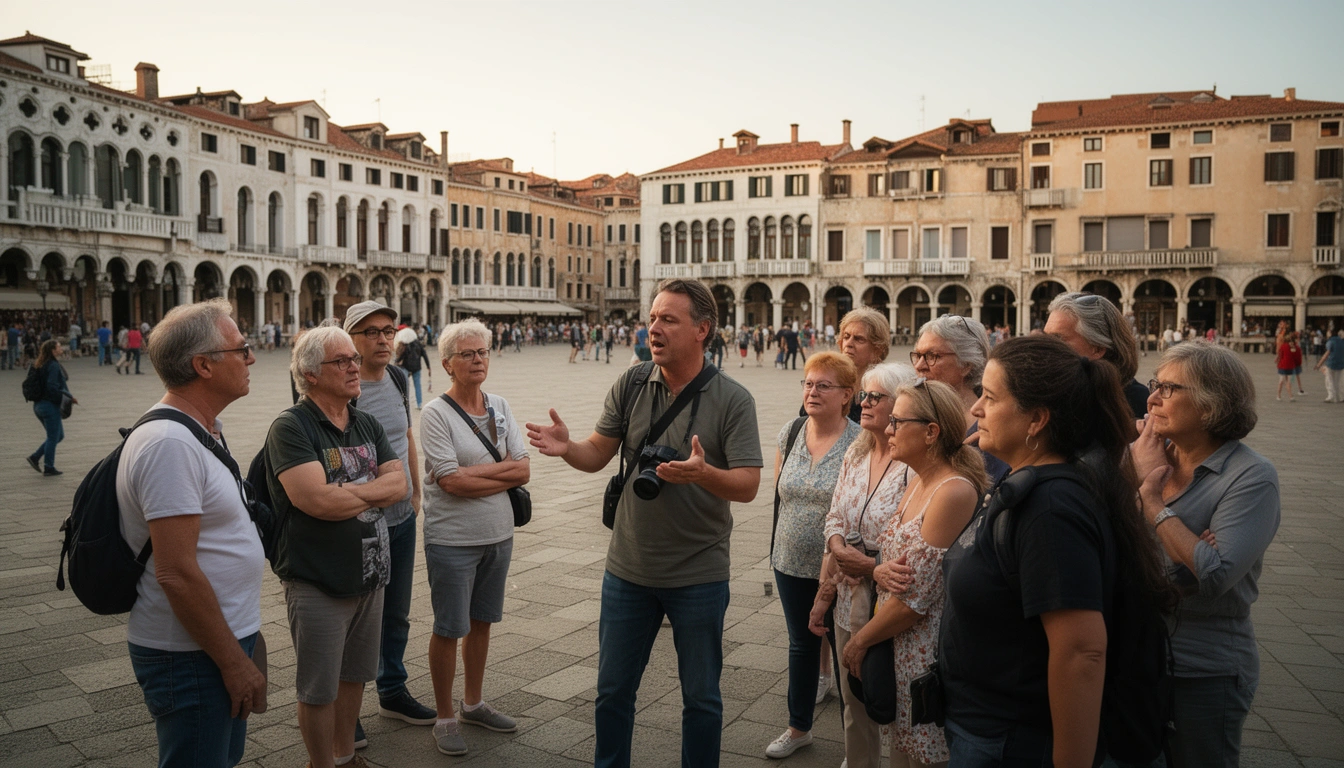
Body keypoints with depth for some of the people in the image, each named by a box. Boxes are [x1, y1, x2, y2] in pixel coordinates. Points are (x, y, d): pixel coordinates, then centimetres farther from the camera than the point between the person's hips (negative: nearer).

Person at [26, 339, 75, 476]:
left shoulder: (38, 365, 11)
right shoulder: (53, 366, -17)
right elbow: (52, 388, -24)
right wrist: (69, 396, -16)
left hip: (39, 405, 9)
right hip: (50, 406, -9)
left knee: (59, 435, 19)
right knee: (53, 438, 3)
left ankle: (34, 457, 15)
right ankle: (49, 468, 11)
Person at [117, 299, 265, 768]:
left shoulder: (202, 429, 9)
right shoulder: (170, 443, -24)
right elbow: (177, 572, -26)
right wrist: (234, 662, -20)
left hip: (224, 638, 10)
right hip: (191, 657, -10)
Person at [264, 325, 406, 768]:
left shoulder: (368, 426, 8)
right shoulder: (291, 429, -15)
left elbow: (399, 484, -2)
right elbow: (319, 501, -26)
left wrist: (348, 492, -18)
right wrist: (375, 489, -10)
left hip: (369, 575, 7)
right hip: (317, 582, -7)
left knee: (354, 676, 20)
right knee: (319, 689, 8)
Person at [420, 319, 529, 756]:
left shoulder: (500, 408, 4)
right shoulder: (436, 414, -12)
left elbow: (523, 469, -3)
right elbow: (451, 481, -20)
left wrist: (476, 472, -16)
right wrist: (504, 474, -12)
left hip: (498, 535, 6)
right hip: (452, 540, -5)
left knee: (481, 622, 17)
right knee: (449, 630, 6)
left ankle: (472, 704, 34)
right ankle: (445, 718, 22)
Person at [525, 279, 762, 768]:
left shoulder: (732, 400, -10)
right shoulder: (631, 385, -2)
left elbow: (747, 487, -14)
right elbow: (597, 456, 0)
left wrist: (703, 474, -34)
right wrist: (566, 448, -22)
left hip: (699, 576, -3)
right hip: (628, 569, 3)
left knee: (701, 698, 13)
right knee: (613, 690, 17)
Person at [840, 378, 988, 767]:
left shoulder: (954, 491, -21)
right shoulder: (917, 484, 7)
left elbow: (916, 599, -21)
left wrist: (860, 640, -11)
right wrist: (879, 571, -2)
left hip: (926, 653, -8)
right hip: (895, 646, 8)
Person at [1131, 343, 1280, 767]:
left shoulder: (1251, 476, -14)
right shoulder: (1150, 457, 1)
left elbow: (1213, 576, -26)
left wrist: (1150, 497, -19)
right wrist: (1142, 481, -17)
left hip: (1203, 672, -5)